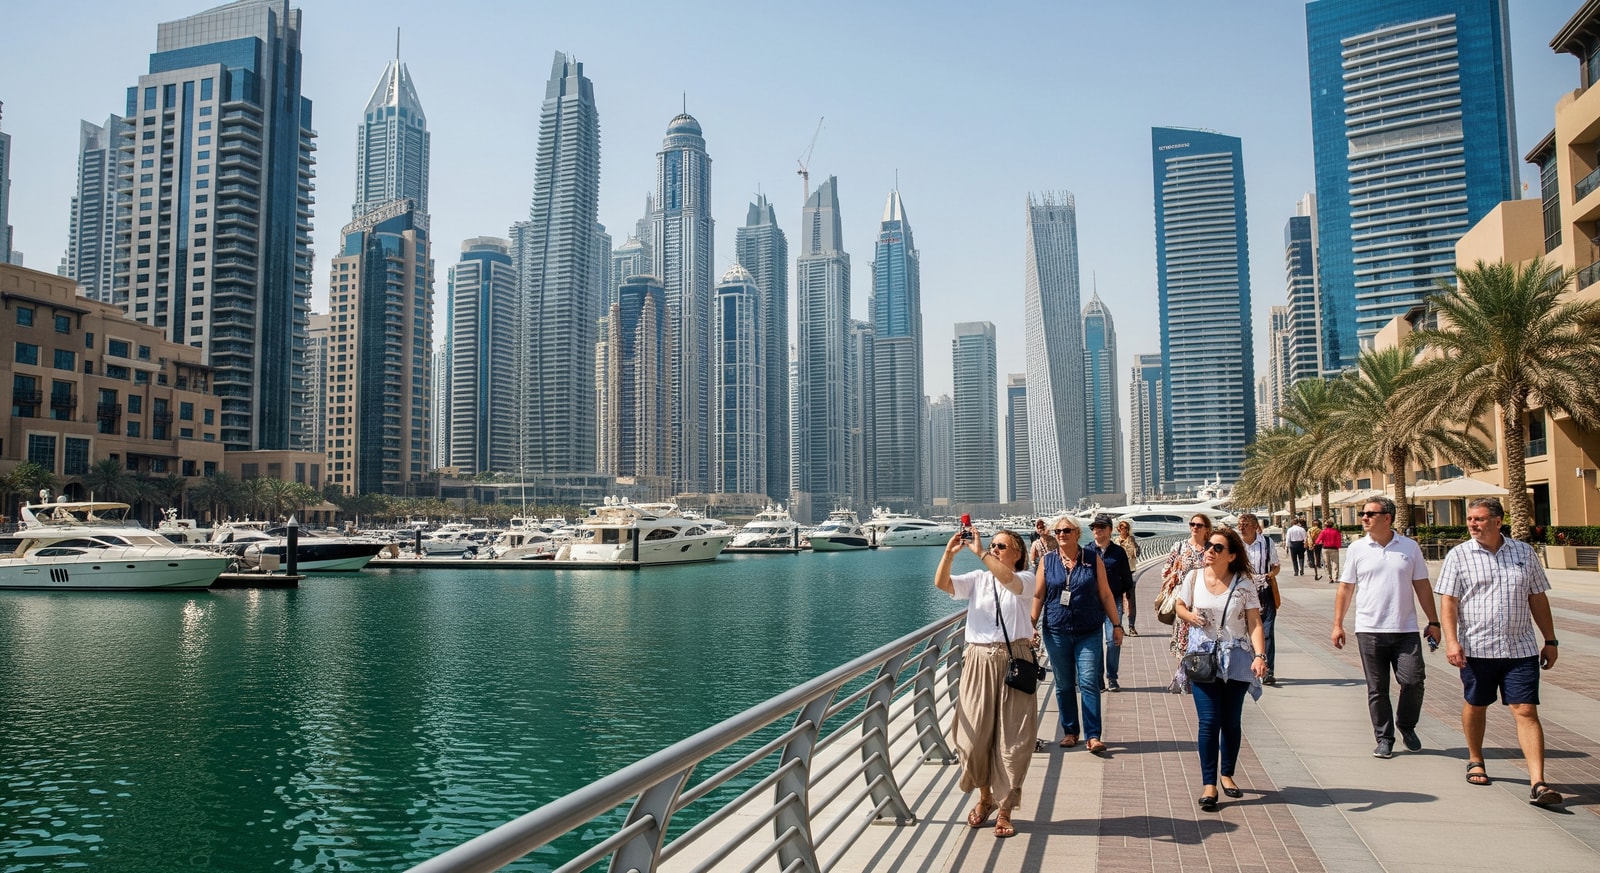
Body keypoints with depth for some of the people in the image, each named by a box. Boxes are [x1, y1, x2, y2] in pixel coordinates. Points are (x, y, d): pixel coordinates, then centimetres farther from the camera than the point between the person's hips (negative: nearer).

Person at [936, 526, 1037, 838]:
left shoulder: (1025, 578, 2)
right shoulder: (977, 579, 10)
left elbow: (1008, 579, -23)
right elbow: (941, 583, -6)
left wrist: (979, 552, -26)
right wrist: (950, 551, -19)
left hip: (1014, 661, -2)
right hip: (979, 662, 3)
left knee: (1012, 740, 2)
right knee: (974, 737, 4)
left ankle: (1004, 810, 14)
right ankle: (984, 797, 28)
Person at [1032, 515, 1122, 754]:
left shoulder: (1093, 559, 2)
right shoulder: (1047, 561, 4)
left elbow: (1105, 595, 5)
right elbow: (1038, 596, 5)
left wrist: (1116, 625, 4)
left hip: (1088, 632, -1)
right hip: (1056, 631, 1)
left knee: (1089, 682, -7)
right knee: (1064, 685, 8)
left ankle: (1093, 736, -3)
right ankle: (1070, 732, 21)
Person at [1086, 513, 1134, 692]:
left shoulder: (1118, 552, 5)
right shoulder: (1086, 551, 4)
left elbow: (1127, 578, 10)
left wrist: (1129, 600, 6)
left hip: (1114, 600, 0)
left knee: (1114, 640, -3)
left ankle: (1112, 678, 8)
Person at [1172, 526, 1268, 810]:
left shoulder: (1243, 584, -7)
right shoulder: (1194, 577, -2)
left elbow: (1254, 623, -9)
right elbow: (1179, 606, 12)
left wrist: (1260, 655, -22)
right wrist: (1189, 616, -10)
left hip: (1236, 659, 0)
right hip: (1202, 658, 0)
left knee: (1232, 722, 10)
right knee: (1209, 722, -7)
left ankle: (1227, 774, 29)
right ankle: (1208, 784, -1)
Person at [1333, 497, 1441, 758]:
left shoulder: (1410, 547, 3)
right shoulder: (1357, 549, 2)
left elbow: (1422, 587, 8)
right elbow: (1345, 589, 6)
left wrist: (1433, 622, 5)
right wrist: (1337, 624, 2)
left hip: (1406, 630, 0)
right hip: (1369, 630, 0)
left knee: (1413, 680, -3)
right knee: (1377, 689, 5)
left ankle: (1406, 726, 23)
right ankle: (1384, 738, 16)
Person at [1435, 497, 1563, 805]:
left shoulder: (1524, 552, 7)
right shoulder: (1458, 556, -1)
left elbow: (1538, 599, 13)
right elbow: (1448, 601, -5)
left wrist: (1550, 641, 12)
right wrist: (1451, 641, -15)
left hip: (1521, 649, 1)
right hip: (1476, 648, -1)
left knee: (1526, 711, -5)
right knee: (1475, 707, 12)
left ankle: (1538, 784, -7)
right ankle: (1475, 761, 34)